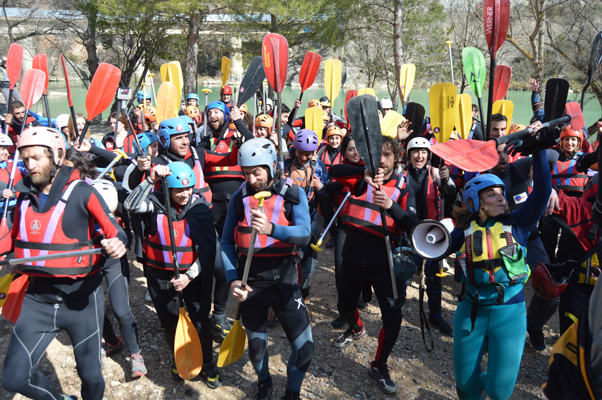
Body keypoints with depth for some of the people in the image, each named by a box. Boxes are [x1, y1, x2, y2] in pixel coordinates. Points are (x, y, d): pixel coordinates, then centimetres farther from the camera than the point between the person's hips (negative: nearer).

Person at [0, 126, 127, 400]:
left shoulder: (82, 193, -11)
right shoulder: (25, 198, 5)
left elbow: (114, 231, -16)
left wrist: (117, 243, -37)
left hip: (80, 297, -4)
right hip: (38, 298, 4)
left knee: (91, 376, 9)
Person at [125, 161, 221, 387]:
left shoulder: (199, 208, -12)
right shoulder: (157, 203, -9)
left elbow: (207, 250, -13)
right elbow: (131, 206, -30)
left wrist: (189, 276, -21)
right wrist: (151, 180, -37)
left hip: (192, 274, -1)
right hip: (160, 275, 1)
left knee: (201, 322, 1)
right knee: (169, 324, 14)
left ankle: (207, 365, 26)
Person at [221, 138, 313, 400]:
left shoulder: (293, 194, -6)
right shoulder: (239, 198, -1)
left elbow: (304, 233, -21)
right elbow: (227, 243, 1)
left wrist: (271, 228, -39)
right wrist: (233, 279, -12)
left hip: (283, 279, -1)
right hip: (250, 281, 1)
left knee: (304, 348, -1)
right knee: (256, 346, 16)